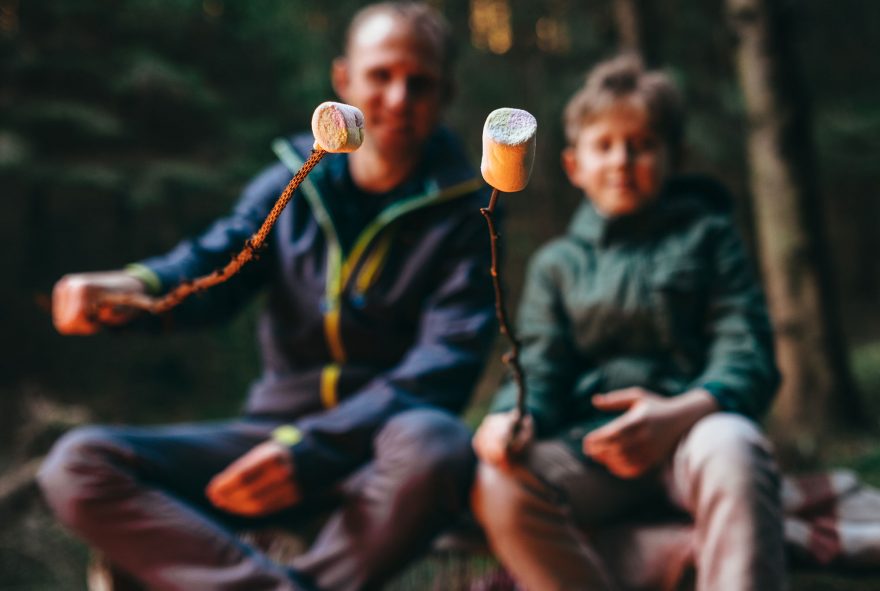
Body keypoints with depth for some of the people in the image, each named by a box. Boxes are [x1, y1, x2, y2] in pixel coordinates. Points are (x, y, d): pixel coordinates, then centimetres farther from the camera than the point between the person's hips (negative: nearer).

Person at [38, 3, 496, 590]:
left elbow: (446, 363, -12)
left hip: (385, 444, -3)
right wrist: (137, 286, -30)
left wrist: (311, 446, -26)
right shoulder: (293, 182, 10)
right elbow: (215, 262, -5)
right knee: (77, 464, -16)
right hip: (276, 427, 3)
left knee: (435, 446, -39)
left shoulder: (462, 209, -1)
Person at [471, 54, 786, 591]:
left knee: (733, 449, -37)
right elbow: (541, 369, 9)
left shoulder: (706, 235, 14)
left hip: (693, 430, -2)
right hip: (589, 446, 2)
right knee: (501, 486, -29)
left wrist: (680, 413, -20)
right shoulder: (556, 263, 20)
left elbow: (748, 354, 2)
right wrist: (515, 417, -17)